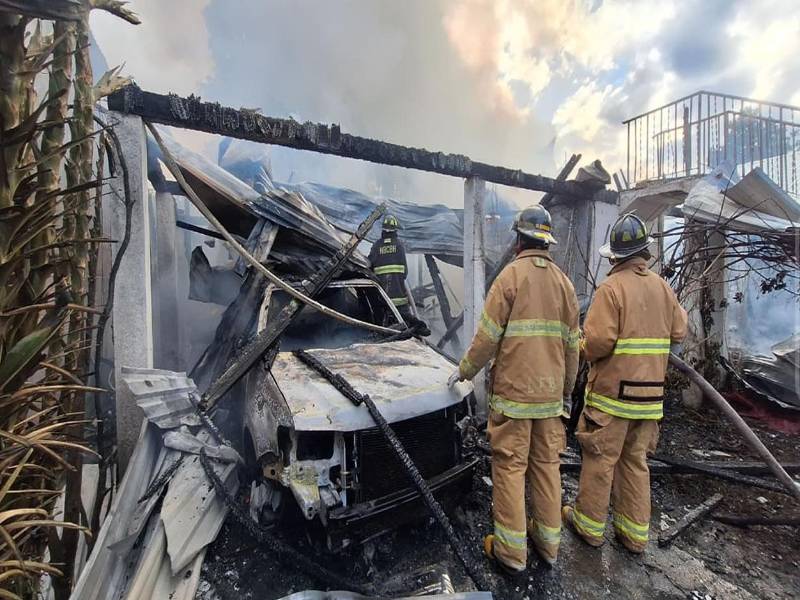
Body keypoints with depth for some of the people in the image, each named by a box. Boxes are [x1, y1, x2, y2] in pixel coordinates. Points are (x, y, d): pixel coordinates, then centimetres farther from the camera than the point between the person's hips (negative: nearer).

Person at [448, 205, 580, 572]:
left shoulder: (511, 275, -9)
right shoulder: (564, 282, 7)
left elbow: (488, 335, -12)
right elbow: (571, 344, 10)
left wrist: (465, 371, 2)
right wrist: (567, 389, 21)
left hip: (513, 390, -5)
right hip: (550, 392, 6)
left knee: (510, 466, 5)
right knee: (546, 464, 16)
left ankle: (511, 550, 17)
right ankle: (548, 542, 30)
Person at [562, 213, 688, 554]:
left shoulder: (612, 287, -14)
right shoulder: (662, 287, 4)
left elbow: (598, 341, -21)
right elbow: (679, 332, 11)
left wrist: (585, 348, -1)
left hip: (612, 390, -6)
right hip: (649, 393, 6)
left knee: (600, 460, 7)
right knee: (636, 462, 17)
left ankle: (589, 525, 23)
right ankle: (635, 533, 29)